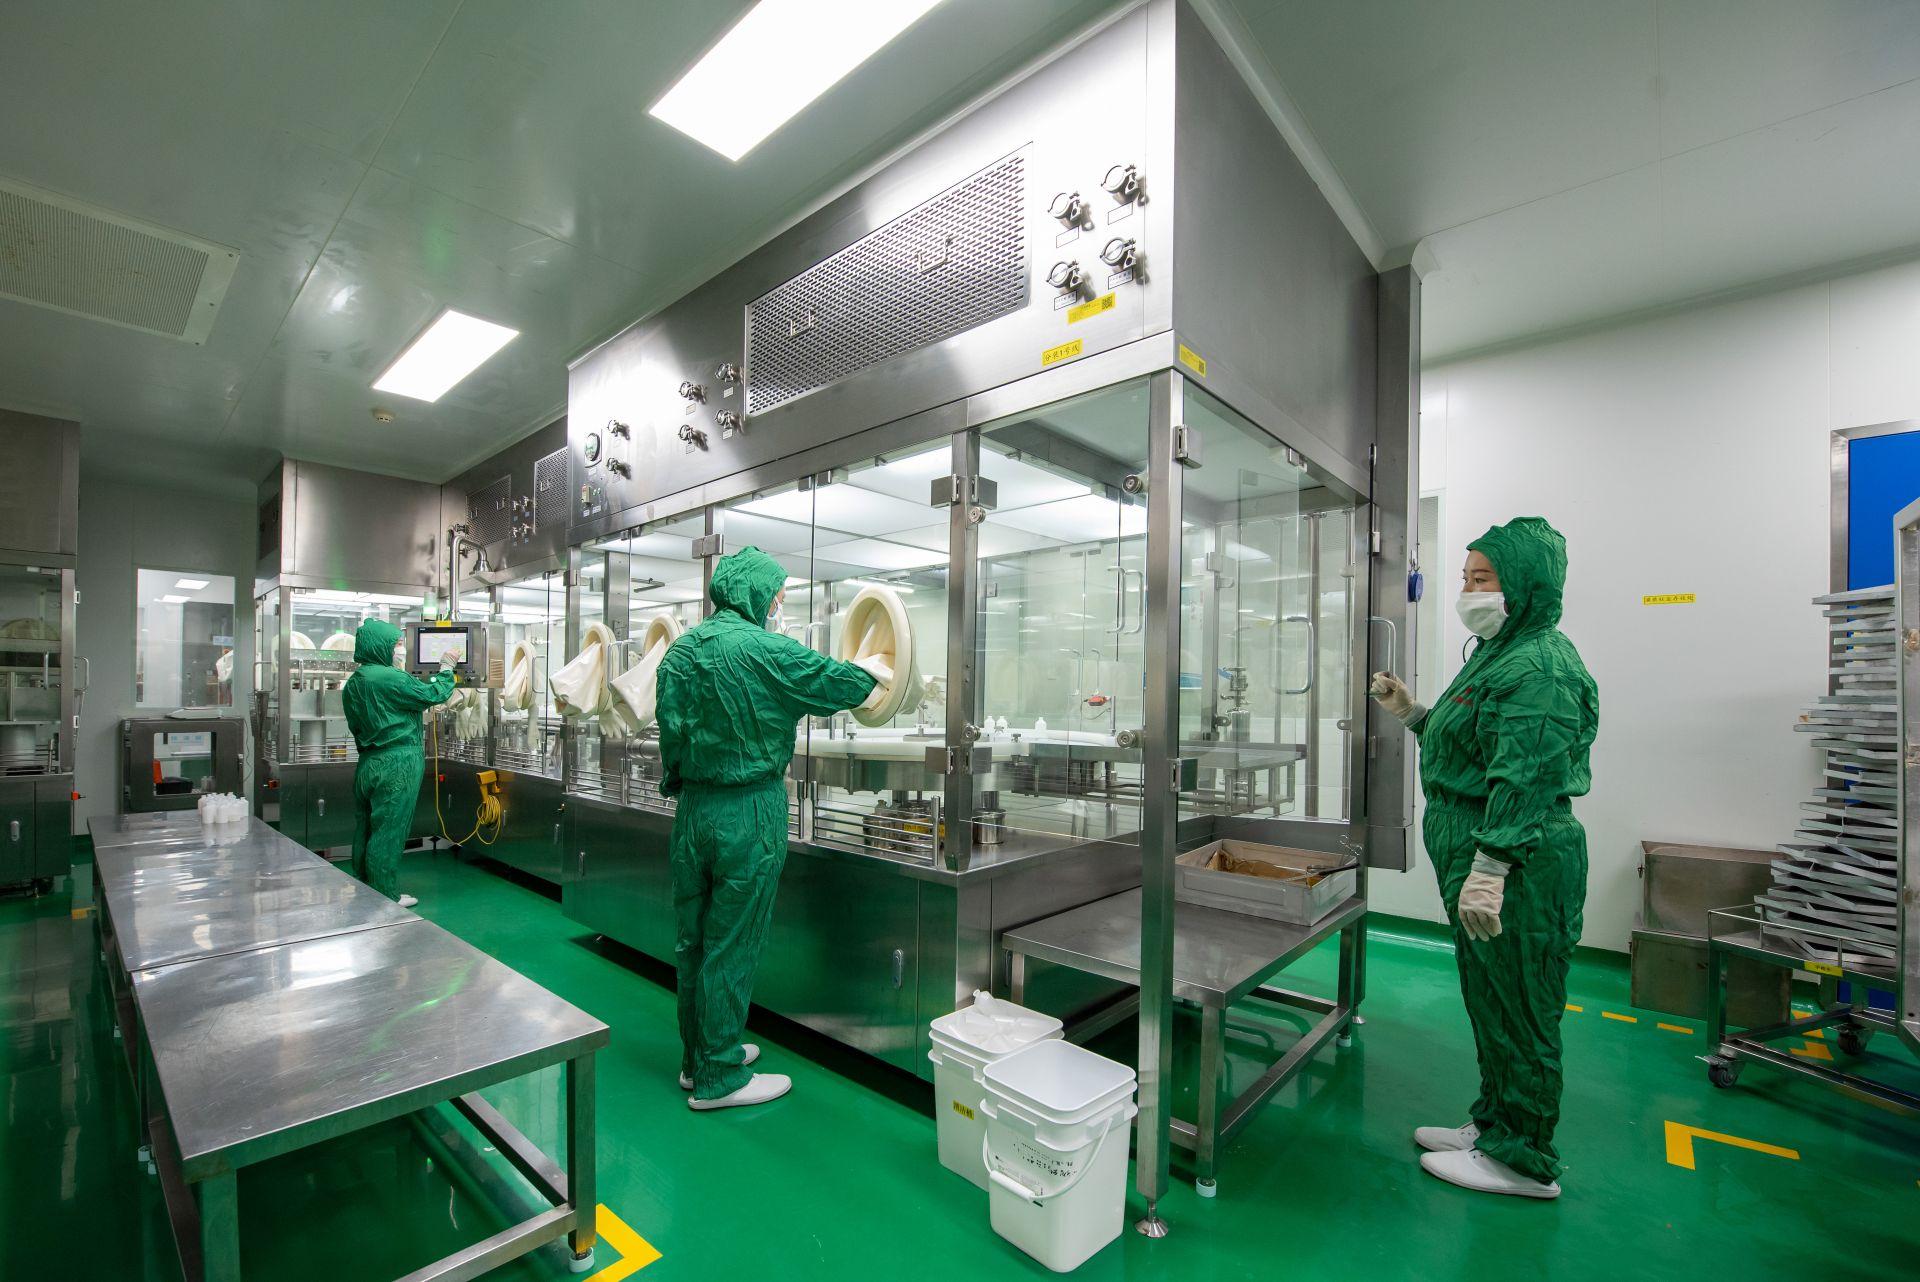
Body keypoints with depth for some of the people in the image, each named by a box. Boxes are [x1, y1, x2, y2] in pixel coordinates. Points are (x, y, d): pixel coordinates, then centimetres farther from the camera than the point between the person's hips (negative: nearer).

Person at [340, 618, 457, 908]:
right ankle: (386, 898, 9)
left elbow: (356, 725, 20)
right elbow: (433, 694, -12)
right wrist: (446, 669, 3)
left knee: (366, 829, 15)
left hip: (368, 764, 9)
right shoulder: (391, 678, -18)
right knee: (388, 832, 0)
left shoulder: (353, 683, 11)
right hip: (396, 766, -9)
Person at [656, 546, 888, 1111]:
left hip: (692, 808, 8)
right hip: (747, 813, -7)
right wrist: (872, 671, 13)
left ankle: (697, 1058, 35)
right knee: (732, 947, 5)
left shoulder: (680, 649, 5)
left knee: (693, 941, 17)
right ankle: (719, 1078, 20)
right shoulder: (765, 650, -16)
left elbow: (671, 731, 9)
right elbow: (837, 683, -8)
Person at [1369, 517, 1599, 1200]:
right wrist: (1412, 714, 17)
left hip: (1521, 868, -11)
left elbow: (1523, 779, -25)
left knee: (1517, 1010, 4)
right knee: (1491, 1004, 21)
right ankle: (1493, 1124, 36)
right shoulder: (1500, 656, 16)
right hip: (1481, 860, 11)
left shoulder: (1538, 668, -18)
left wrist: (1489, 870, -27)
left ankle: (1523, 1160, 20)